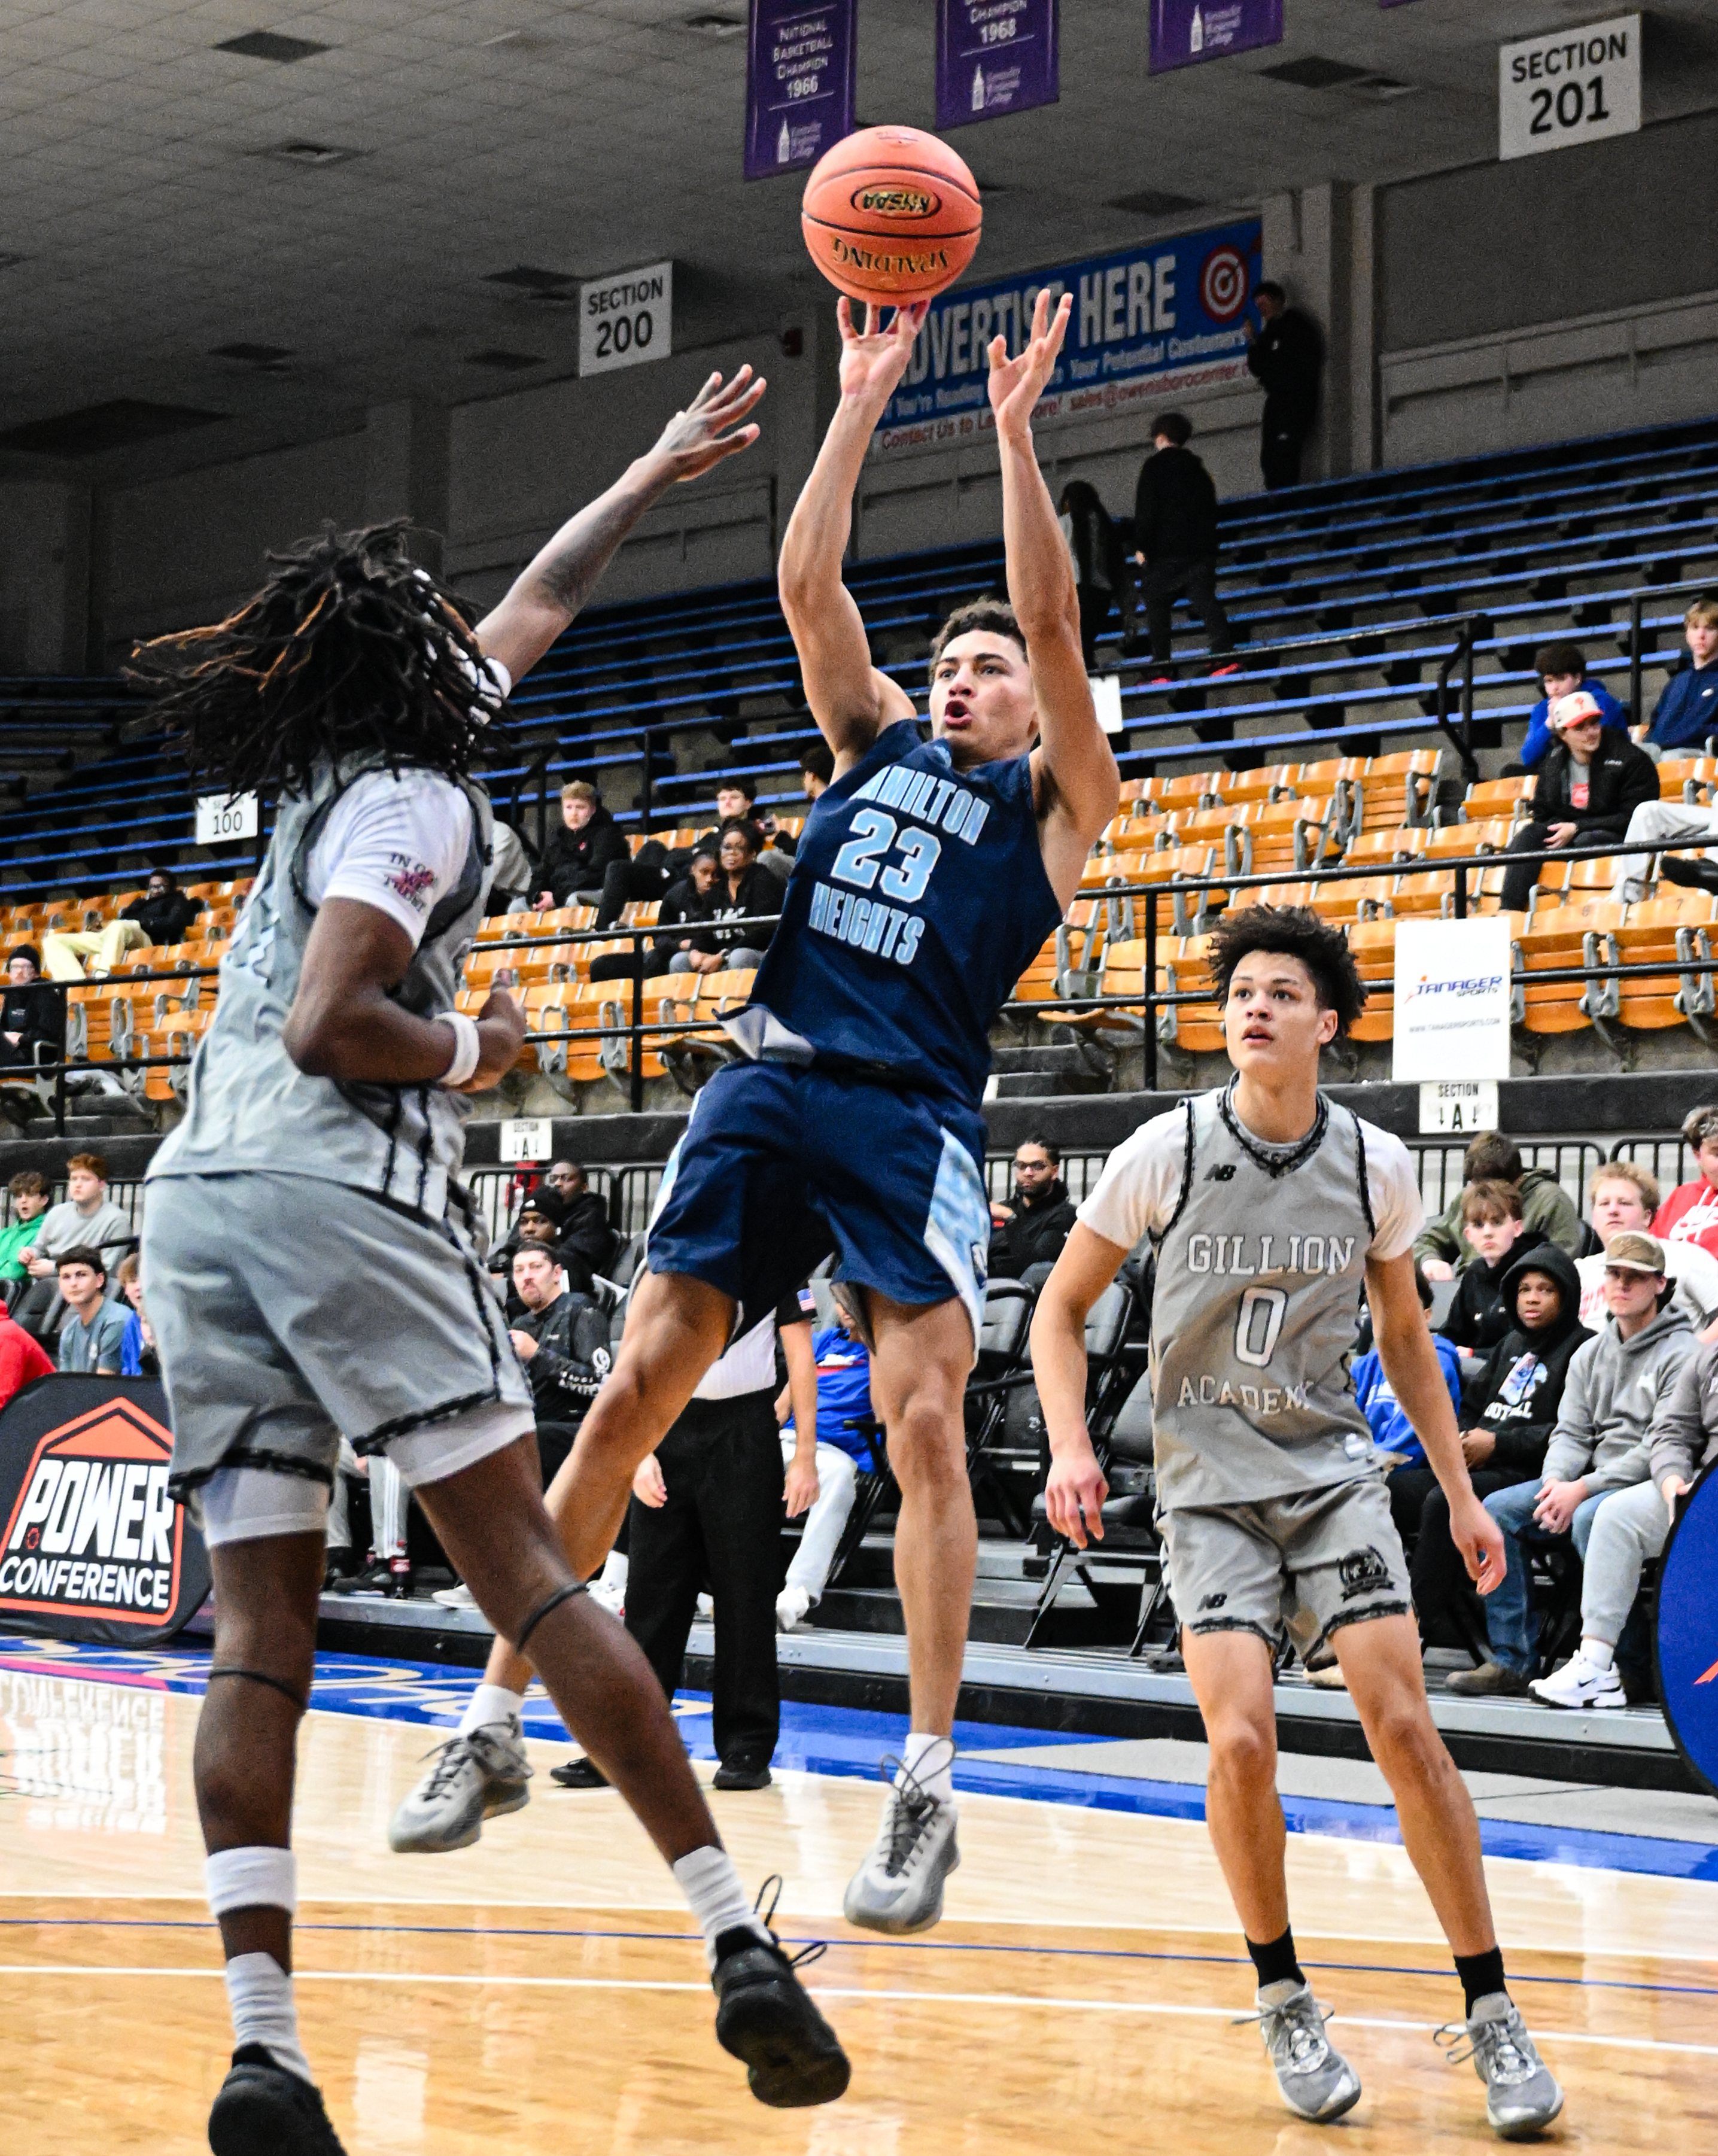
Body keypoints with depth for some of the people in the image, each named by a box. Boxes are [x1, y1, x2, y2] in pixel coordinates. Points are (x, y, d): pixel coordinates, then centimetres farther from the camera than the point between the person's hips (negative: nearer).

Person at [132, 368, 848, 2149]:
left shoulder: (335, 769, 23)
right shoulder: (413, 803, -2)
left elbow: (534, 606, 36)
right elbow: (330, 1026, -15)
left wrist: (652, 475, 45)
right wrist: (467, 1050, 2)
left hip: (192, 1196, 8)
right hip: (336, 1185, -8)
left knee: (260, 1633, -1)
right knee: (528, 1577, -8)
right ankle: (741, 1948, -8)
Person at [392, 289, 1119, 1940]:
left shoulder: (1054, 797, 11)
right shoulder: (874, 740, 22)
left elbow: (1053, 621, -2)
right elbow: (806, 582, 13)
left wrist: (1013, 431, -5)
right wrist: (859, 407, 9)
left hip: (913, 1110, -4)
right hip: (770, 1084, 4)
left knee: (922, 1421, -15)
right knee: (634, 1390, -3)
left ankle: (927, 1789, -12)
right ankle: (499, 1714, 3)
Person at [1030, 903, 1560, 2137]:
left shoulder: (1377, 1167, -2)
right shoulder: (1164, 1155, -8)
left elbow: (1404, 1334, 13)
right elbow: (1063, 1308, 3)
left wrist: (1462, 1493, 9)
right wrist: (1072, 1447, -12)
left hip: (1335, 1471, 1)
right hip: (1208, 1481, -1)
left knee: (1404, 1723, -11)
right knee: (1242, 1737, -17)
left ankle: (1492, 2014, 0)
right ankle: (1285, 2000, 6)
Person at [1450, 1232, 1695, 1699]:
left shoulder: (1681, 1353, -7)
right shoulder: (1591, 1353, 17)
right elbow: (1571, 1432, 12)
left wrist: (1583, 1490, -21)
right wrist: (1554, 1482, -11)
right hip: (1592, 1481, 8)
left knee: (1590, 1518, -37)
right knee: (1497, 1510, -10)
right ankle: (1512, 1658, -11)